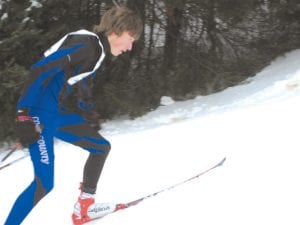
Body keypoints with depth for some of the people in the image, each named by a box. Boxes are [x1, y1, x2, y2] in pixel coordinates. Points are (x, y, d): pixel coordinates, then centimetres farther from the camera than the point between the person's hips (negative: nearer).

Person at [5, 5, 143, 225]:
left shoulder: (98, 50, 12)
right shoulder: (85, 44, -19)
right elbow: (40, 70, -25)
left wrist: (89, 113, 38)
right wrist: (23, 114, -27)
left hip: (58, 113, 10)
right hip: (40, 115, -10)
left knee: (101, 147, 17)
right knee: (44, 183, -15)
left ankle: (84, 207, 23)